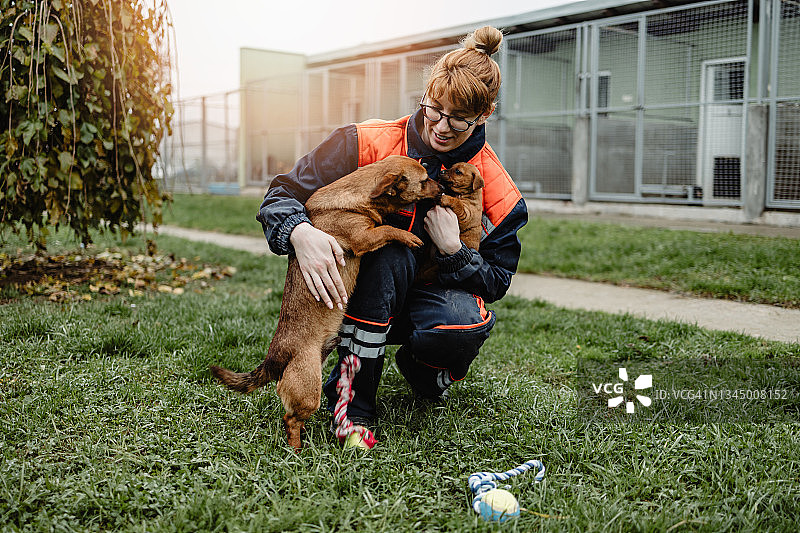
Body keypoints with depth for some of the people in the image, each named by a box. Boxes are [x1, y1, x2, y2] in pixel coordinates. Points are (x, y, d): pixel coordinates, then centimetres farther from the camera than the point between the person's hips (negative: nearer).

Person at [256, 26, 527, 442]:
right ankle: (354, 398, -22)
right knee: (389, 248, -35)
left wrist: (453, 250, -25)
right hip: (359, 296, -1)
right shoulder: (369, 144, -15)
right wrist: (300, 232, -39)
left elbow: (495, 284, -5)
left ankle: (421, 369, 6)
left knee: (466, 324, -34)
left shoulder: (495, 191, -10)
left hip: (435, 296, 1)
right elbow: (283, 194, -15)